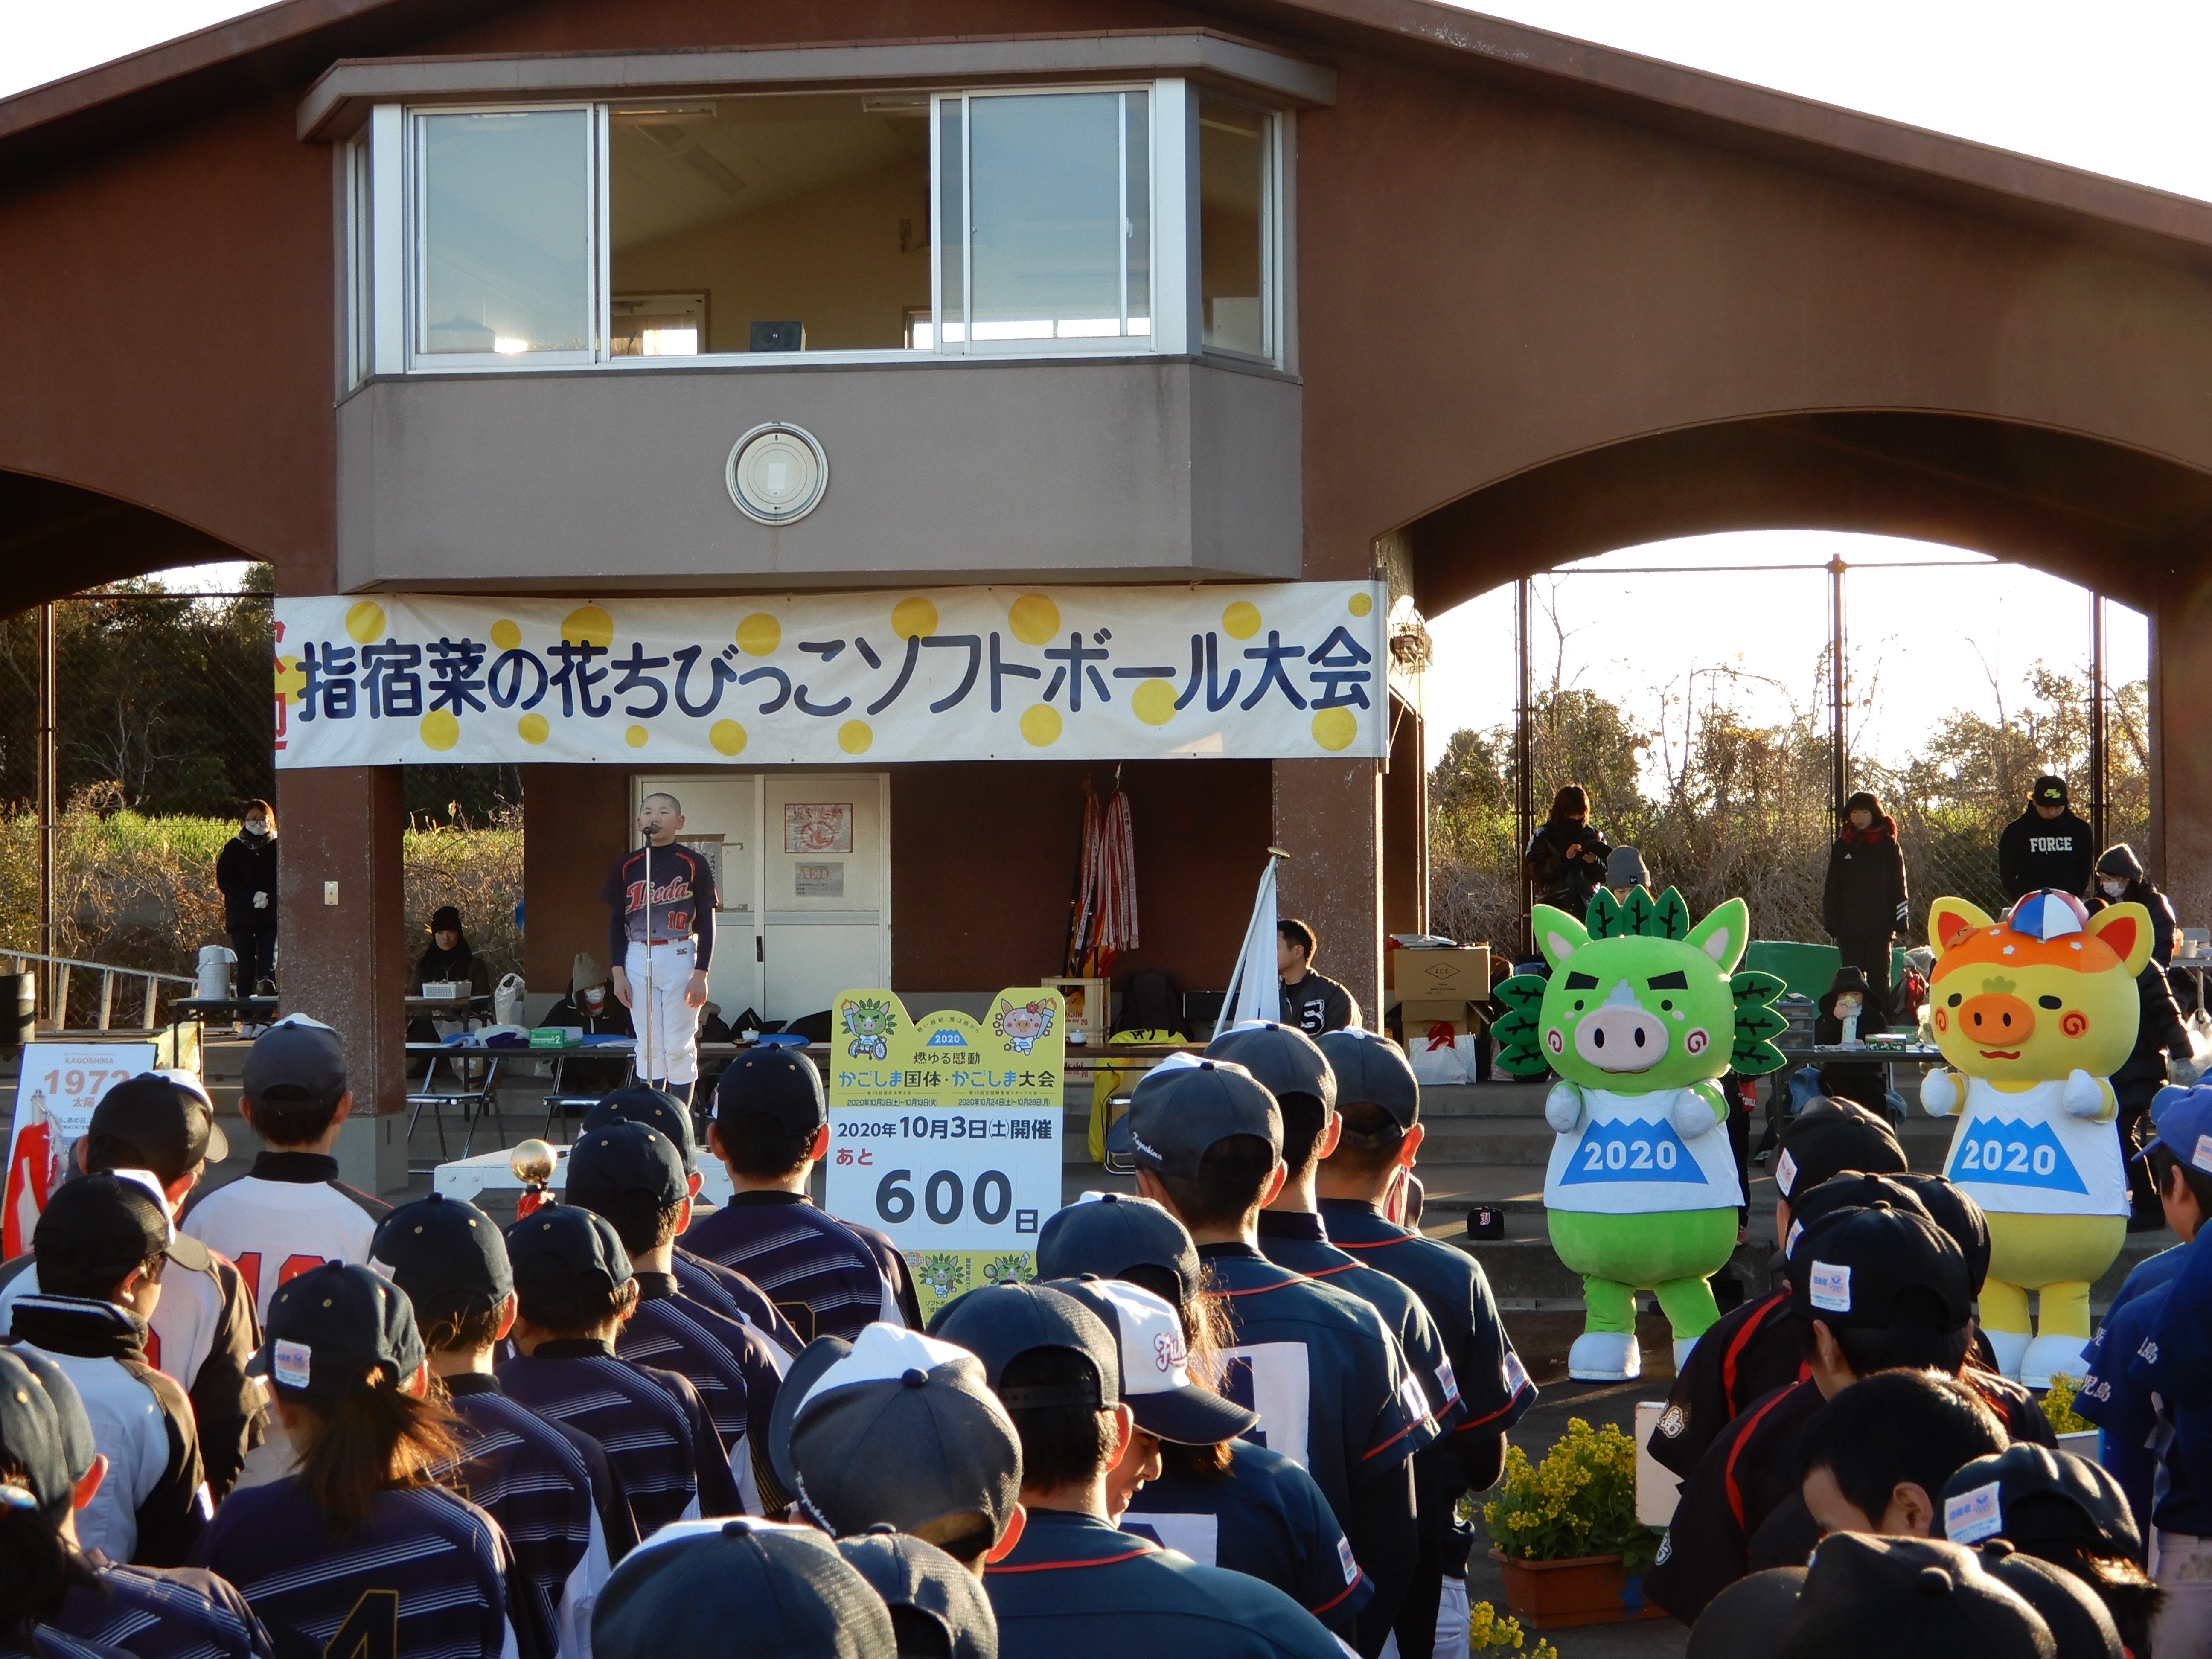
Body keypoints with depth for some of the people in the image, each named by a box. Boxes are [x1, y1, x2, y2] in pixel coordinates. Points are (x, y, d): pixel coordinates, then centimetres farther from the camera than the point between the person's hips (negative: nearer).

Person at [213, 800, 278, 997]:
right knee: (246, 966, -3)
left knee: (268, 966, -12)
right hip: (241, 915, 1)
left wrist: (268, 897, -18)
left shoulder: (278, 847, 7)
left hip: (270, 916, -1)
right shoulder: (234, 848, 10)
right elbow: (224, 880, 0)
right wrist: (252, 897, -13)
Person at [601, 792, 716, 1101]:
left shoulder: (693, 865, -2)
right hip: (637, 958, 3)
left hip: (680, 956, -3)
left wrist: (701, 973, -8)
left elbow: (706, 922, -1)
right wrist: (618, 973, 3)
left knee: (679, 1046, -3)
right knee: (648, 1044, 5)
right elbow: (616, 922, 10)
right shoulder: (627, 866, 7)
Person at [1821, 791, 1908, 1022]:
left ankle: (1881, 1021, 1)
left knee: (1879, 979, 0)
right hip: (1849, 927, 2)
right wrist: (1831, 922, 3)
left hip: (1880, 926, -2)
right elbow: (1832, 889, 11)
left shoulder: (1888, 846, 4)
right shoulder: (1842, 847, 10)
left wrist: (1899, 921, -5)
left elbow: (1898, 886, 3)